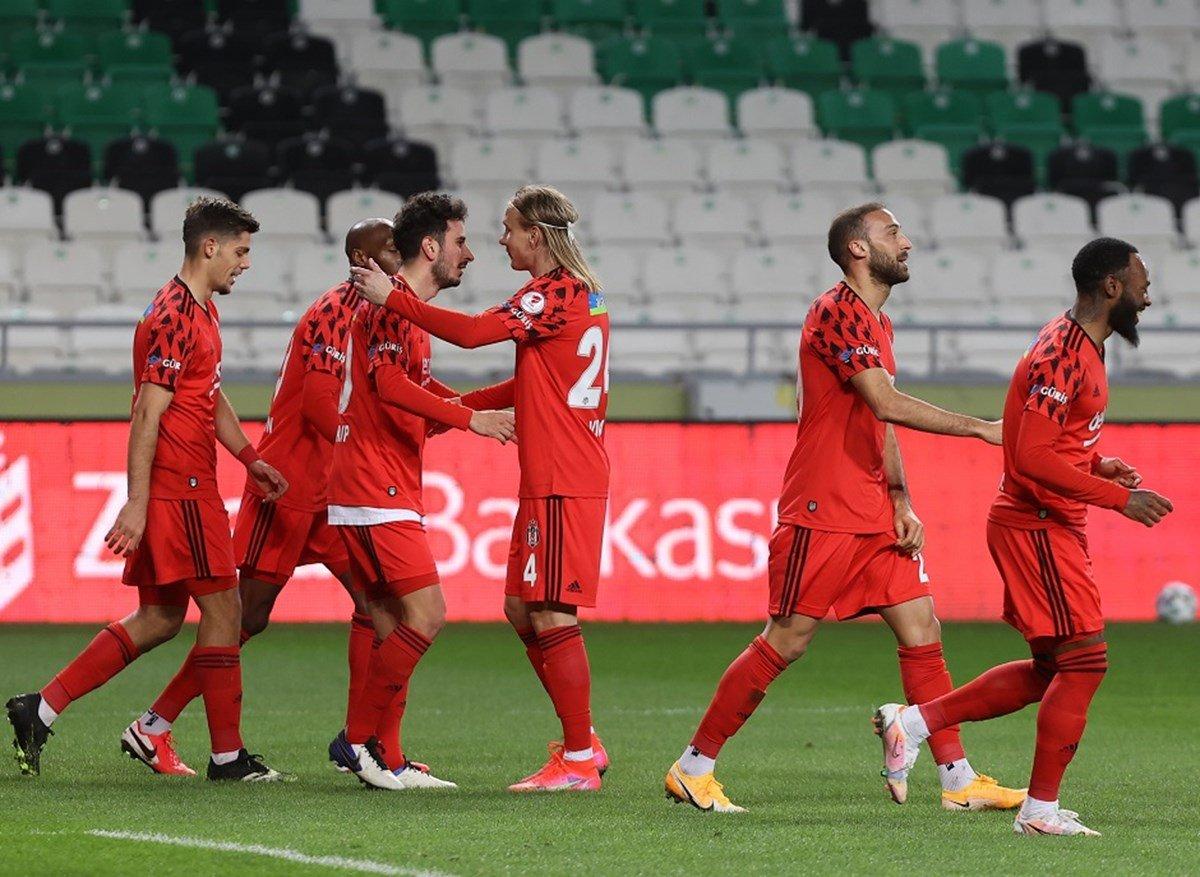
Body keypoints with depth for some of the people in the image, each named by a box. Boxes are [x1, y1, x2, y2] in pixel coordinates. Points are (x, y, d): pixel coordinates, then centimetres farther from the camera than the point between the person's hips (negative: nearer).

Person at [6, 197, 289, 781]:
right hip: (178, 487, -10)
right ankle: (227, 756, -1)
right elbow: (147, 416, -20)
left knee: (159, 618, 11)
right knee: (222, 609, -5)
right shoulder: (174, 319, -16)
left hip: (188, 486, 10)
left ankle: (41, 710, 10)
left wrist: (249, 457, 18)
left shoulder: (202, 311, 17)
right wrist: (136, 505, -22)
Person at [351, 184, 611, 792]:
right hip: (549, 481, 10)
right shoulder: (581, 293, 16)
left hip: (561, 484, -10)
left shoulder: (554, 293, -14)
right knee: (523, 610, 14)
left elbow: (472, 331, -23)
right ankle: (581, 742, 18)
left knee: (551, 616, -7)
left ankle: (579, 762, -5)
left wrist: (391, 298, -15)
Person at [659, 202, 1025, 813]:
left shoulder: (878, 324, 18)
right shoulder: (837, 312, -13)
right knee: (787, 641, -6)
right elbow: (886, 403, -23)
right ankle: (693, 767, 3)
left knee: (922, 630, 3)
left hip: (875, 517, 9)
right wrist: (980, 429, -21)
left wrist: (902, 503, 9)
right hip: (822, 513, -9)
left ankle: (957, 778, 5)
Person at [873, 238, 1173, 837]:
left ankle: (913, 721, 18)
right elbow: (1033, 458, -25)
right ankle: (1040, 810, -4)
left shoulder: (1080, 346, 14)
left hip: (1049, 527, 10)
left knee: (1053, 670, 14)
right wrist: (1117, 497, -23)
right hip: (1039, 525, -10)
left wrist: (1096, 464, 6)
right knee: (1084, 659, -9)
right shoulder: (1064, 354, -19)